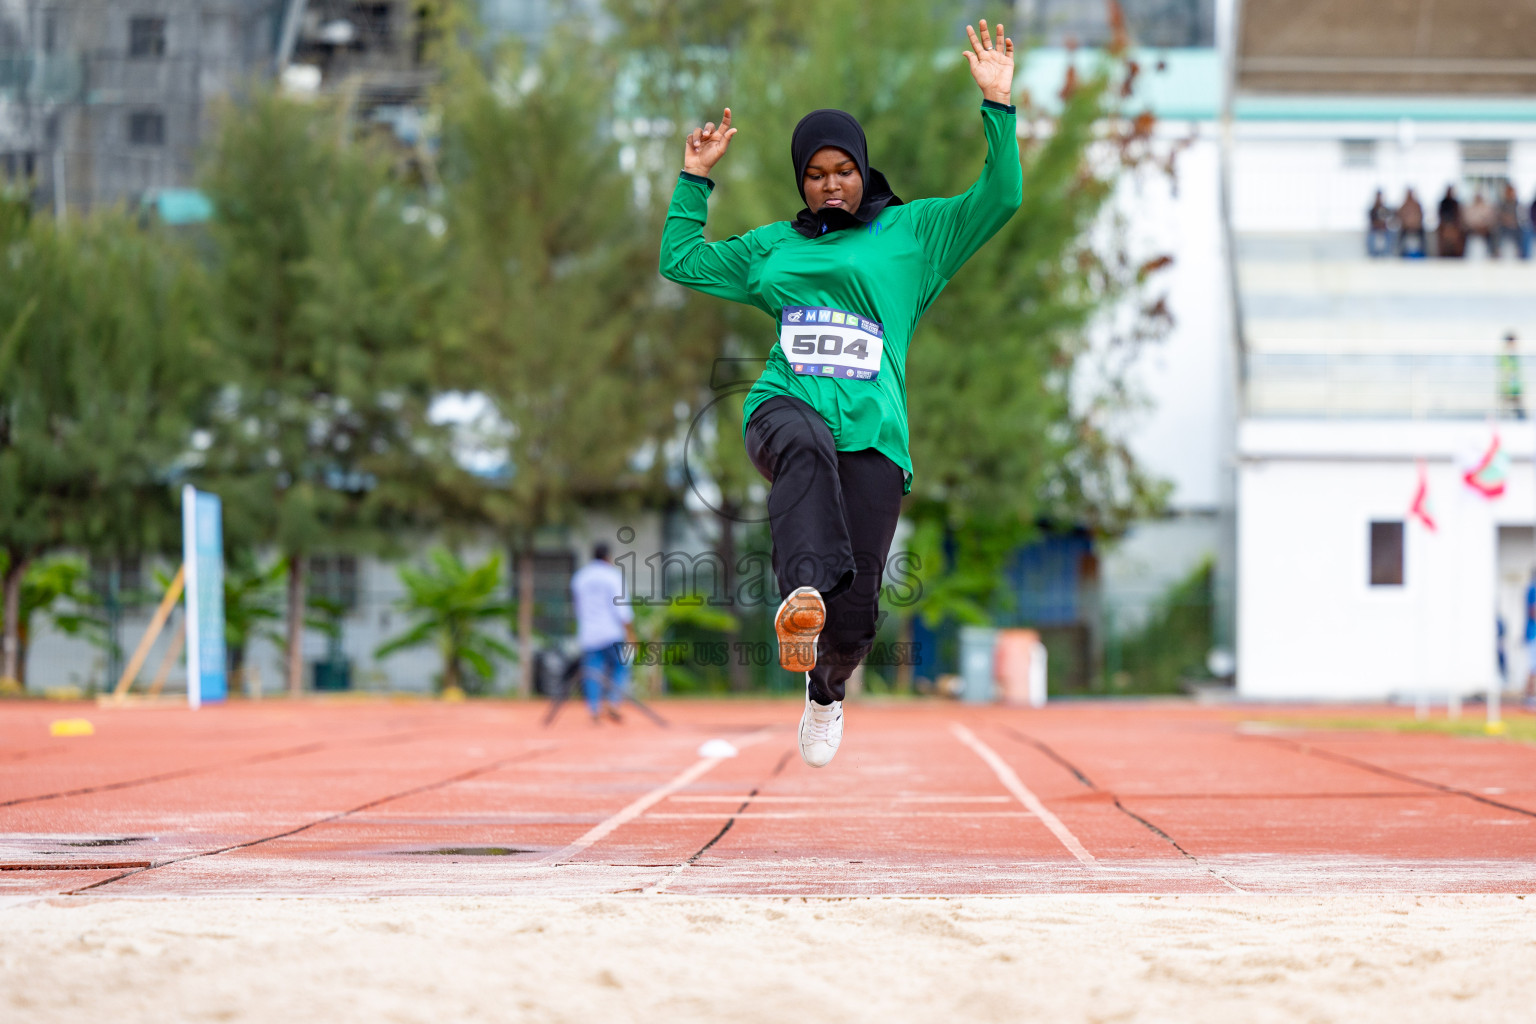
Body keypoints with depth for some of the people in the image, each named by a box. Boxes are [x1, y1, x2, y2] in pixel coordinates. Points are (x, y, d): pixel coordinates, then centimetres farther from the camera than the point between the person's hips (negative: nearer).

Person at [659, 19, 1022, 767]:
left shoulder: (913, 234, 17)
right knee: (805, 443, -41)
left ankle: (825, 690, 30)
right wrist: (695, 180, 27)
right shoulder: (773, 247, 26)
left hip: (873, 433, 0)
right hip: (785, 408, 0)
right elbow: (681, 261, 33)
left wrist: (998, 106, -1)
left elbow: (999, 199, 7)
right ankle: (803, 593, -62)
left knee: (856, 613, -5)